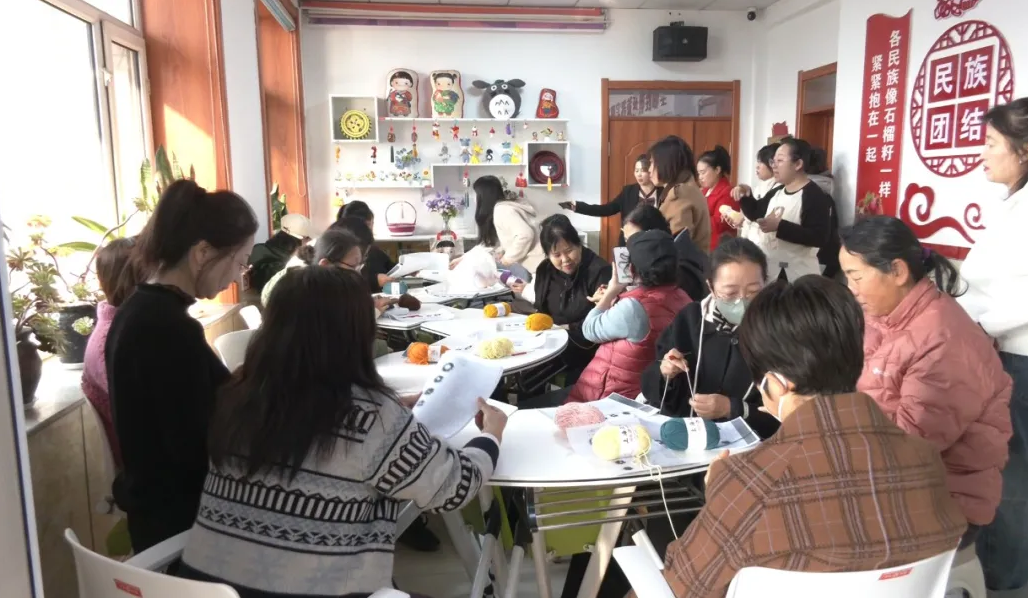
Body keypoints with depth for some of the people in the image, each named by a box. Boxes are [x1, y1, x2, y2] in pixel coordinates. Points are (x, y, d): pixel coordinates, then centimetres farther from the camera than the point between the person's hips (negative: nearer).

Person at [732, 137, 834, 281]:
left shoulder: (815, 196, -15)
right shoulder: (776, 192, 11)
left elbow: (819, 238, -25)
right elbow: (755, 214, 24)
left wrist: (779, 227, -27)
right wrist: (746, 196, 4)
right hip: (768, 270, 8)